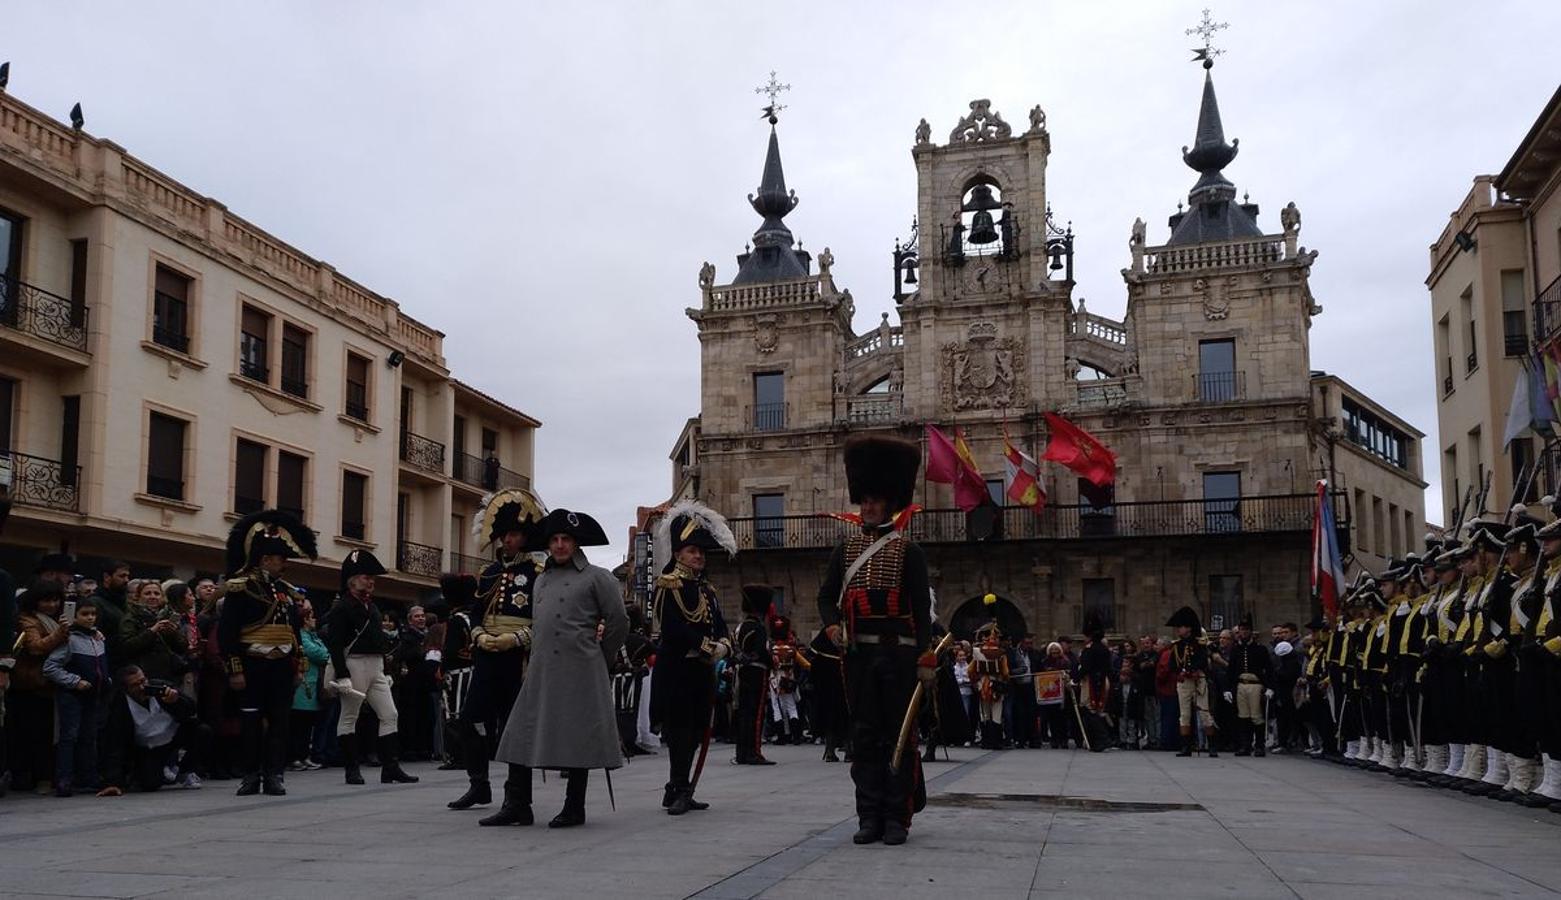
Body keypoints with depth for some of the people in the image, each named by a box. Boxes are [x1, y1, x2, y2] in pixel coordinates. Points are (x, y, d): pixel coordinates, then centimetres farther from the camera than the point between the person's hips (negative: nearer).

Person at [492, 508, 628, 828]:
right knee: (522, 736, 1)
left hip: (580, 673, -5)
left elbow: (619, 622, 1)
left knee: (576, 739, -1)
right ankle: (517, 807, 7)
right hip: (540, 670, 6)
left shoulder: (597, 577, 0)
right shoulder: (541, 580, 18)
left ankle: (574, 809, 8)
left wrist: (598, 658, 7)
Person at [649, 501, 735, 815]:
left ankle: (677, 792, 17)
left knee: (696, 731, 9)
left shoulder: (706, 589, 18)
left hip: (702, 670, 8)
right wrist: (707, 646, -15)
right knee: (680, 729, -9)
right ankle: (679, 791, -5)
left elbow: (720, 624, 15)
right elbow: (673, 627, -18)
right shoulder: (669, 586, -8)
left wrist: (722, 645, -7)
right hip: (676, 670, -8)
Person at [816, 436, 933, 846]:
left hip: (898, 653, -3)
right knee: (864, 735, 5)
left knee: (898, 734, 2)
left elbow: (922, 607, -2)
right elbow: (827, 595, 13)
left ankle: (897, 817, 8)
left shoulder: (908, 552, 1)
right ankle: (869, 816, 10)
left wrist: (927, 658, -9)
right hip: (858, 654, 3)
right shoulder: (845, 549, 11)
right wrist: (832, 624, -8)